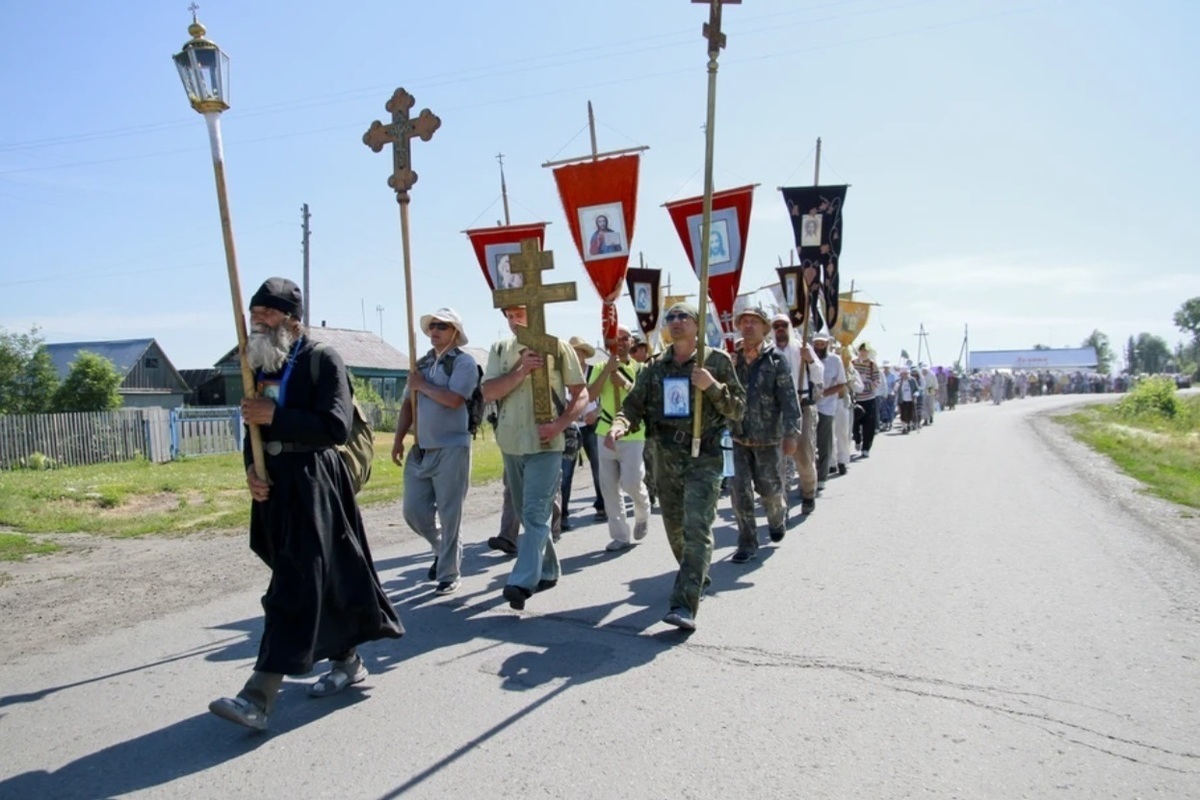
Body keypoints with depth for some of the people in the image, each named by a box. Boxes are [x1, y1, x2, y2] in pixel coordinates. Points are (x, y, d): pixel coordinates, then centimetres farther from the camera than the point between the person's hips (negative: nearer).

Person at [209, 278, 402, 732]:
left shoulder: (323, 361, -8)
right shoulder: (260, 365, 13)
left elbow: (336, 427, -18)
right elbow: (257, 429, 19)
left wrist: (275, 416, -19)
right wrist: (250, 469, 1)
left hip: (312, 486, -7)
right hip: (273, 486, 8)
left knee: (295, 586, -7)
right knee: (323, 578, 16)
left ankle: (259, 698, -7)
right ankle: (347, 661, 30)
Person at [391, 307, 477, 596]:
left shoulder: (464, 361, -7)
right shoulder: (422, 363, 13)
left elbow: (454, 399, -22)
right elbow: (407, 403, 16)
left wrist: (422, 385, -9)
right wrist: (398, 439, 8)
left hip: (451, 448, -6)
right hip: (420, 449, 7)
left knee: (449, 515, 1)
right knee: (413, 510, 8)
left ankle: (448, 574, 13)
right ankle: (443, 548, 34)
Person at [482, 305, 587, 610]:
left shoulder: (557, 347, -2)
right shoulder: (500, 350, 8)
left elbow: (581, 393, -2)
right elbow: (488, 392, -4)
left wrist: (559, 424, -17)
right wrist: (521, 370, -16)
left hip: (545, 443, -5)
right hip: (511, 442, 5)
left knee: (536, 513, -12)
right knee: (528, 513, 14)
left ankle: (523, 581, -16)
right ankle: (546, 571, 28)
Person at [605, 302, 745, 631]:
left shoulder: (716, 361, -1)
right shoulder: (655, 368, 8)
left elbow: (738, 409, -1)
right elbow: (634, 404, 2)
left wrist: (713, 386, -18)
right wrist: (619, 425, -20)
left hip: (703, 459, -4)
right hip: (665, 459, 5)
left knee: (696, 529, -14)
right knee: (675, 528, 15)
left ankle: (685, 606, -16)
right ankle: (697, 576, 41)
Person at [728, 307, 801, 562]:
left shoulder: (776, 359, -7)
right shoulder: (733, 360, 3)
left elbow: (789, 399, -10)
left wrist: (791, 434, -16)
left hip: (768, 438, -3)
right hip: (738, 436, 3)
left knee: (768, 488, 9)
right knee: (740, 490, -1)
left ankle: (778, 517, 43)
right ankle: (747, 544, 10)